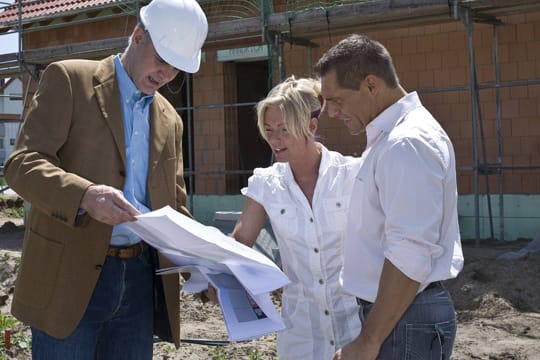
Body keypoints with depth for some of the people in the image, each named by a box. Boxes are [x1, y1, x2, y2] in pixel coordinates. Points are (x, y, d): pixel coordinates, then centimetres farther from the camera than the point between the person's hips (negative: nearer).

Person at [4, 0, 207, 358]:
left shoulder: (170, 120, 15)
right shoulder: (68, 79, -2)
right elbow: (22, 163, -11)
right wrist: (84, 195, -30)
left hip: (141, 277, 5)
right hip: (70, 275, -5)